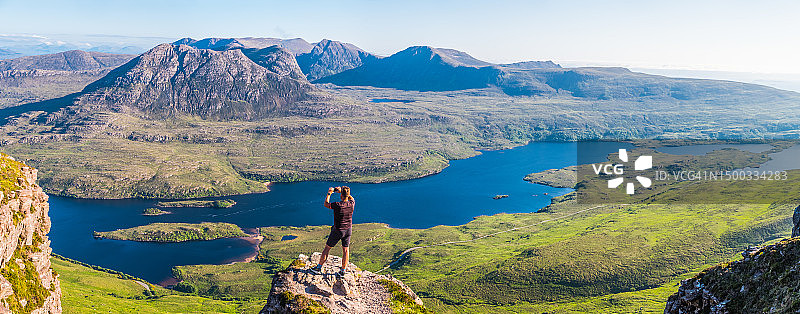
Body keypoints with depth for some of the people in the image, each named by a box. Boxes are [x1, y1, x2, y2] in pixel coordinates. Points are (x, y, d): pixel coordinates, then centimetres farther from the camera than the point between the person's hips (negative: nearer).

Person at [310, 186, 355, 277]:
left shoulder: (337, 205, -24)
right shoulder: (352, 204, -12)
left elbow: (326, 204, -6)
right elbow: (351, 198, 14)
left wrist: (329, 193, 2)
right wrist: (341, 191, 11)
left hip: (338, 231, -4)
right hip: (348, 230, 4)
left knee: (327, 248, 11)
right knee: (346, 250, 11)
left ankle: (319, 267, 21)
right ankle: (343, 271, 18)